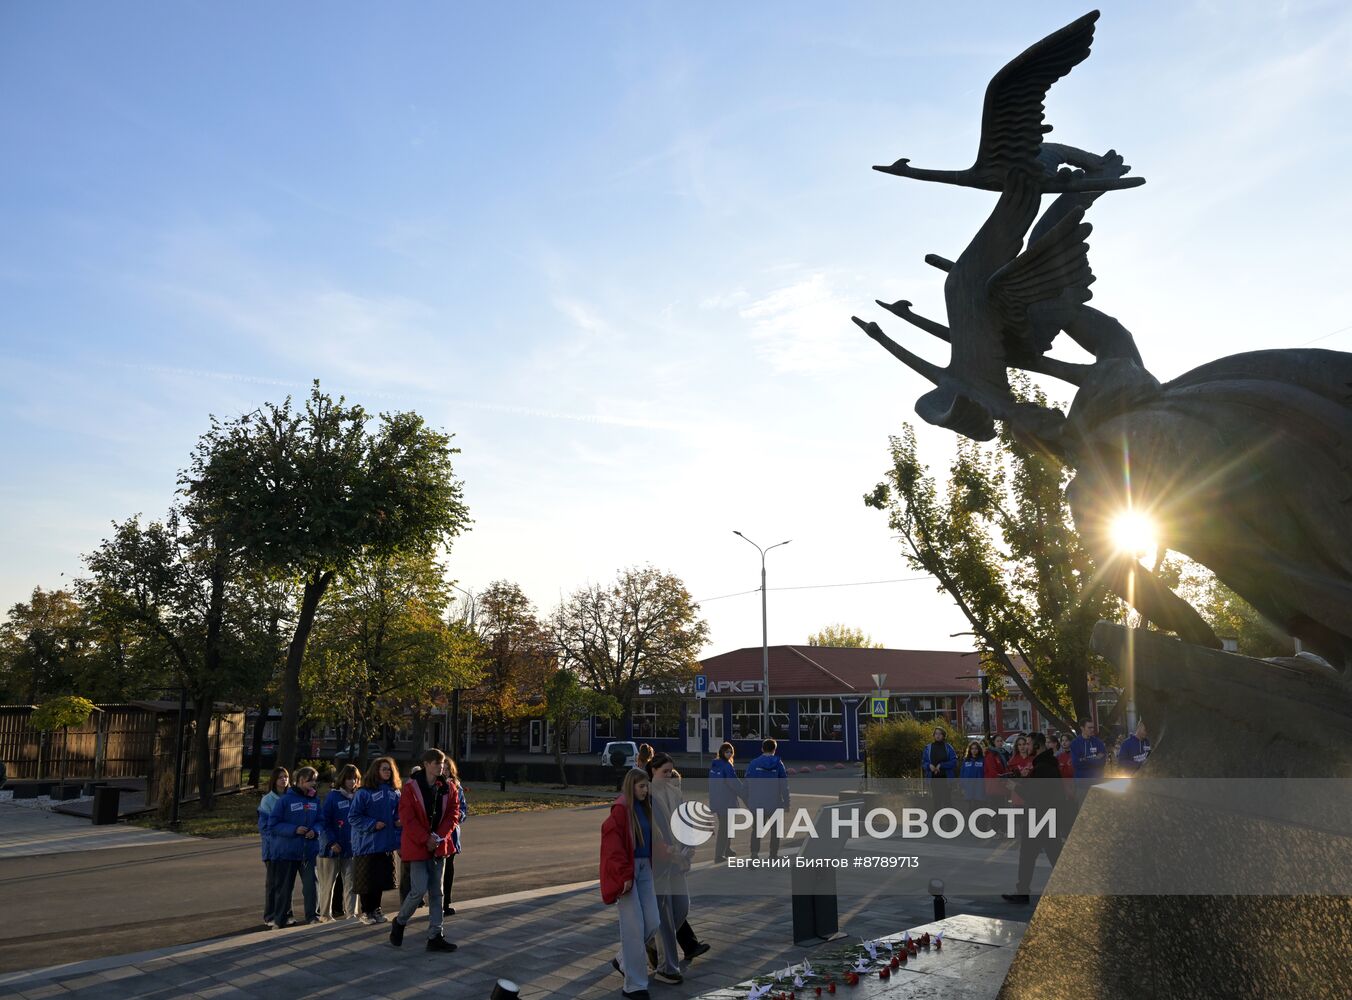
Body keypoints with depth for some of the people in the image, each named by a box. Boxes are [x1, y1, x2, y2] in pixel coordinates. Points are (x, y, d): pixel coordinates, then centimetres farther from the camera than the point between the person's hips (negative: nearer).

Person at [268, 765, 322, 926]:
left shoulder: (315, 800, 5)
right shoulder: (285, 800, -8)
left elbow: (320, 821, 13)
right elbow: (273, 824, -8)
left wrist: (315, 831, -9)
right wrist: (294, 830, -17)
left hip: (309, 851, 3)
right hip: (287, 850, -3)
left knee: (311, 884, -6)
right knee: (284, 887, 8)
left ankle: (312, 915, 6)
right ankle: (280, 918, 22)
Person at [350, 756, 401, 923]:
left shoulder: (394, 793, 7)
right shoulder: (364, 793, -10)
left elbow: (398, 813, 18)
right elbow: (353, 817, -11)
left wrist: (398, 821, -3)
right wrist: (373, 824, -18)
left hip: (387, 844, 5)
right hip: (367, 844, -5)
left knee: (382, 878, 10)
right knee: (367, 880, 3)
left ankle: (376, 909, 25)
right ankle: (366, 912, 17)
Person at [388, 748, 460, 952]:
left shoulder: (448, 788, 3)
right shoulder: (411, 788, -12)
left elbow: (453, 813, 3)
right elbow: (407, 819, -13)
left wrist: (439, 836, -10)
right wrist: (426, 839, -17)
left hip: (439, 846, 5)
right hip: (417, 846, -5)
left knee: (436, 892, 8)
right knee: (419, 889, -9)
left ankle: (435, 937, 14)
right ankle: (399, 922, 18)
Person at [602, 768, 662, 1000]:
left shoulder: (645, 808, 10)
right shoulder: (620, 810, -14)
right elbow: (613, 846, -18)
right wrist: (624, 876, -20)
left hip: (644, 869, 8)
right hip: (626, 872, -8)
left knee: (653, 923, 5)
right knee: (634, 928, -5)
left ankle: (623, 960, 28)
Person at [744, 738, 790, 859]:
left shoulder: (753, 764, -1)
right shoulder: (778, 764, -3)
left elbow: (747, 784, 1)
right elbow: (784, 785, -3)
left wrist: (748, 801, 8)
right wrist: (786, 803, 2)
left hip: (756, 803, 1)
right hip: (775, 803, -1)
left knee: (756, 829, 10)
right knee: (775, 830, 14)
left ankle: (754, 852, -3)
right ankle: (773, 854, 14)